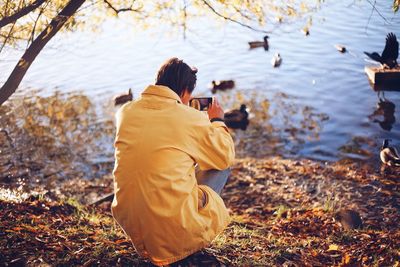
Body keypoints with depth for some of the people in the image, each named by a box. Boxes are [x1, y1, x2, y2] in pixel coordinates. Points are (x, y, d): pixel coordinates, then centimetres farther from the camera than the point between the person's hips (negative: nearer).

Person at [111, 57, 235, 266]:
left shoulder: (125, 112, 2)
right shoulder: (192, 118, -12)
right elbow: (226, 156, 4)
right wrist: (217, 121, 21)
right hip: (175, 232, -5)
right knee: (221, 166, 15)